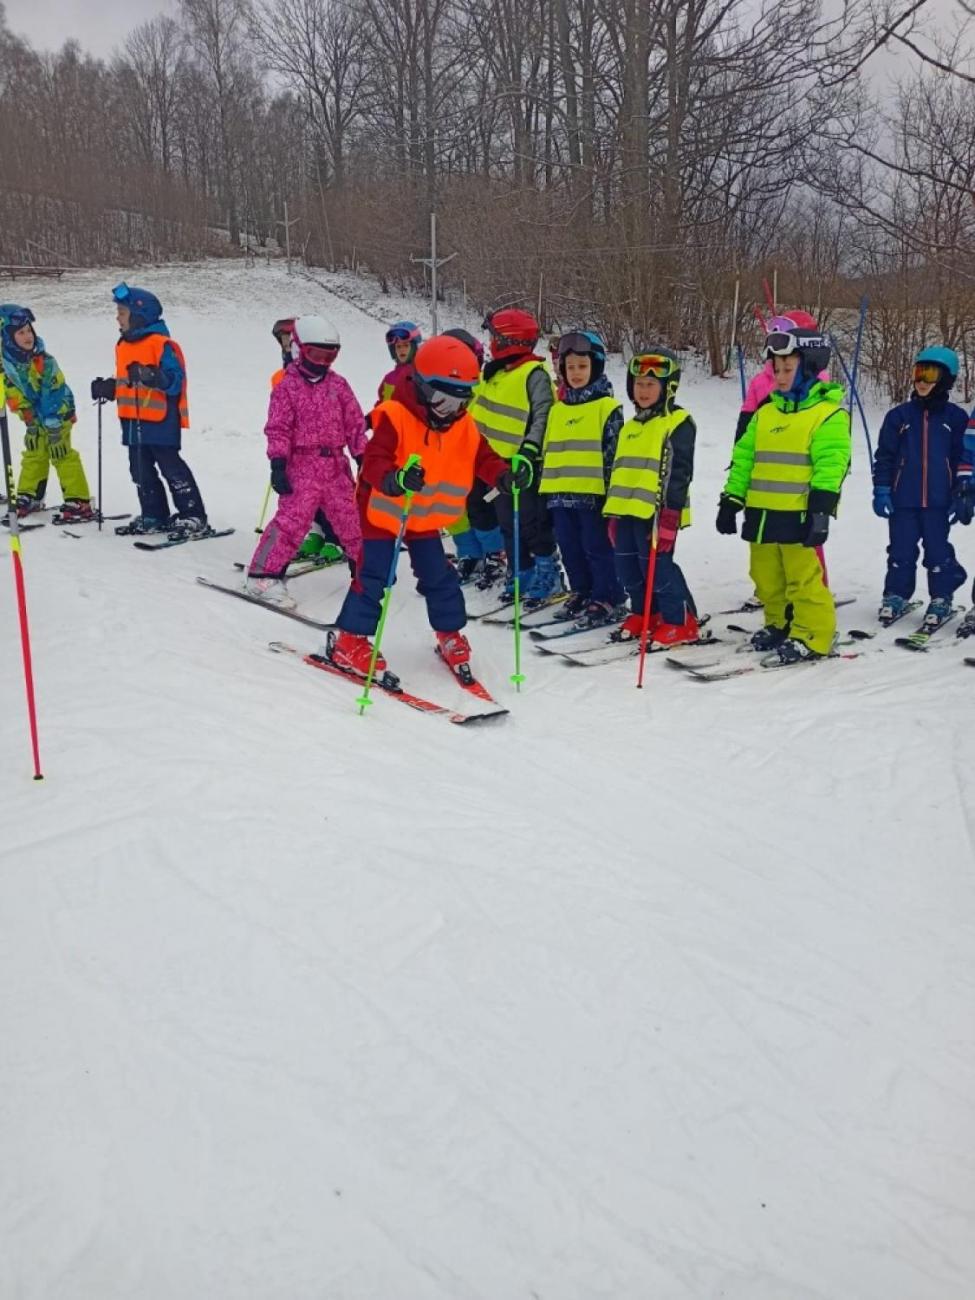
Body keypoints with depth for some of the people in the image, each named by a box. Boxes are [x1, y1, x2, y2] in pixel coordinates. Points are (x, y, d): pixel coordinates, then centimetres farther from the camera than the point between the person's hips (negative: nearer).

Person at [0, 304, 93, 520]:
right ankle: (28, 497, 28)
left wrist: (54, 430, -23)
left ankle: (78, 502, -11)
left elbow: (53, 397, -24)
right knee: (33, 454, 14)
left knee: (62, 454, -12)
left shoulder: (44, 361, -26)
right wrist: (29, 419, -4)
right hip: (35, 415, 6)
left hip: (58, 412, -6)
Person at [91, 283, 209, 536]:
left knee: (171, 468, -8)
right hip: (133, 421, 9)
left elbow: (175, 380, -18)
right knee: (141, 471, 12)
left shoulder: (162, 344, -12)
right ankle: (153, 516, 22)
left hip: (160, 421, -9)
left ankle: (194, 517, -3)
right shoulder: (123, 346, 15)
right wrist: (108, 388, 12)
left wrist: (152, 376, -33)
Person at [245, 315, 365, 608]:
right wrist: (277, 464, -14)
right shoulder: (287, 387, -2)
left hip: (336, 466, 4)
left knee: (351, 520, 12)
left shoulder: (338, 385, 10)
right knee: (291, 521, -14)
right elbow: (278, 429, -5)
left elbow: (355, 423, 12)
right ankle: (263, 576, -8)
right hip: (302, 466, -4)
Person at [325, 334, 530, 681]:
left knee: (439, 576, 10)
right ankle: (347, 640, 6)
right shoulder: (395, 417, -23)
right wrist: (395, 479, -53)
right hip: (384, 511, -6)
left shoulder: (463, 426, -2)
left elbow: (482, 458, 1)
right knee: (374, 576, -6)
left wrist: (505, 475, -22)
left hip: (426, 517, 6)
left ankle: (450, 636, 27)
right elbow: (373, 461, -31)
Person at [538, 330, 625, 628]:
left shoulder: (607, 407, -5)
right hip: (561, 494, 7)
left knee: (598, 548, -1)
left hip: (593, 494, -6)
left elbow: (614, 452, -8)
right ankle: (581, 593, 26)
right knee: (570, 549, 13)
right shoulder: (557, 409, 15)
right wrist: (547, 489, 17)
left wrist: (612, 492, -11)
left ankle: (607, 601, 7)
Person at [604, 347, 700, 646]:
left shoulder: (678, 423, -6)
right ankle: (643, 614, 28)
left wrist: (670, 514, -17)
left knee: (658, 567, -7)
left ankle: (680, 621, 4)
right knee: (628, 567, 12)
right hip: (627, 510, 8)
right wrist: (614, 511, 21)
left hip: (656, 511, -8)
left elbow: (679, 471, -12)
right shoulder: (631, 426, 19)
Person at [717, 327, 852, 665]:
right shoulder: (765, 413, 16)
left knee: (804, 578, -4)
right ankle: (779, 625, 29)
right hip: (761, 511, 7)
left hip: (799, 514, -7)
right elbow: (743, 459, 17)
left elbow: (830, 464, -12)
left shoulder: (827, 414, -4)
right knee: (767, 577, 14)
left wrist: (821, 510, -19)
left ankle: (811, 636, 5)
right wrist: (731, 499, 12)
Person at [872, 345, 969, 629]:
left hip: (938, 501, -1)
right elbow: (884, 456, 6)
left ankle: (941, 600, 16)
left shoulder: (956, 417, 3)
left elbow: (963, 457, 7)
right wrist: (881, 491, 1)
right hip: (903, 500, 1)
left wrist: (964, 495, 3)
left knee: (938, 552, 3)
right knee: (901, 551, 6)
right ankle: (895, 596, 20)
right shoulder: (899, 415, 4)